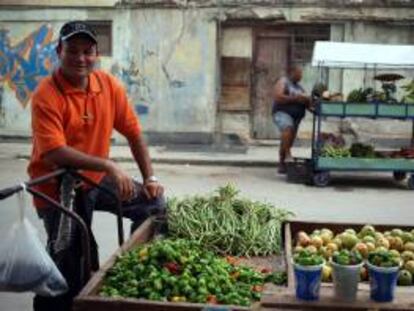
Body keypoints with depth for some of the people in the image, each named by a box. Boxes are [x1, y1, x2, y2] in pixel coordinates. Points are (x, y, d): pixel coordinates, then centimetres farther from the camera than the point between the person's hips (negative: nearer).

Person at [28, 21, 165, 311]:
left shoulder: (110, 85, -4)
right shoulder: (46, 96, -20)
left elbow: (133, 132, 2)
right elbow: (54, 153, -28)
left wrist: (150, 178, -2)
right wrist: (109, 165, -32)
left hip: (95, 179, 6)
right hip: (57, 187, -5)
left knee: (154, 202, 4)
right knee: (68, 260, -5)